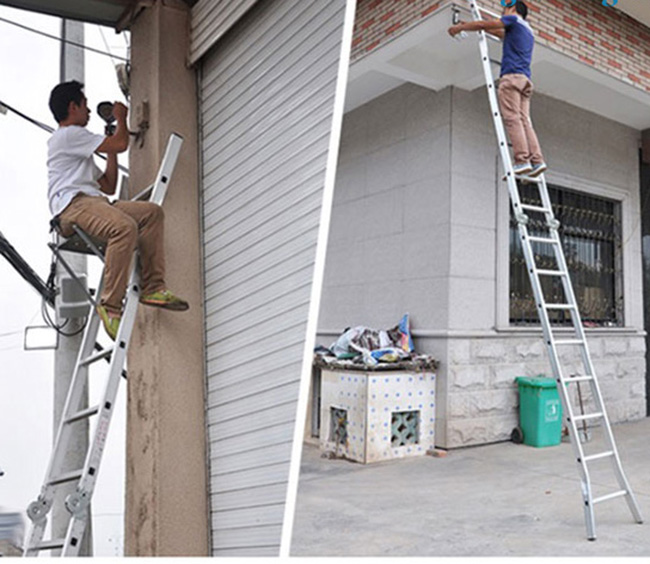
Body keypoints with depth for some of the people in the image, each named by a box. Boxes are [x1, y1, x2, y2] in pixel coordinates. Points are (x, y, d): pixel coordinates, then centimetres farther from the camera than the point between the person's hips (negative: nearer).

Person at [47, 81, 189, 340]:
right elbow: (121, 143, -3)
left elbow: (109, 187, 30)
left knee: (151, 212, -9)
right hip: (72, 203, -9)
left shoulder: (80, 151, 36)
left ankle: (152, 287, -18)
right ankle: (110, 305, -29)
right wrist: (121, 118, 18)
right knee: (125, 227, -35)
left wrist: (111, 151, 29)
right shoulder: (68, 134, 5)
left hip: (93, 202, 9)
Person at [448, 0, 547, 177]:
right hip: (525, 79, 7)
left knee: (512, 119, -16)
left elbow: (483, 24, 11)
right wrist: (469, 25, 50)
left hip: (512, 76, -7)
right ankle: (537, 160, -15)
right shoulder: (528, 31, 34)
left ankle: (522, 160, -27)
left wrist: (459, 27, 25)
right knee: (524, 121, -2)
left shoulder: (514, 19, 10)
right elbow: (500, 33, 44)